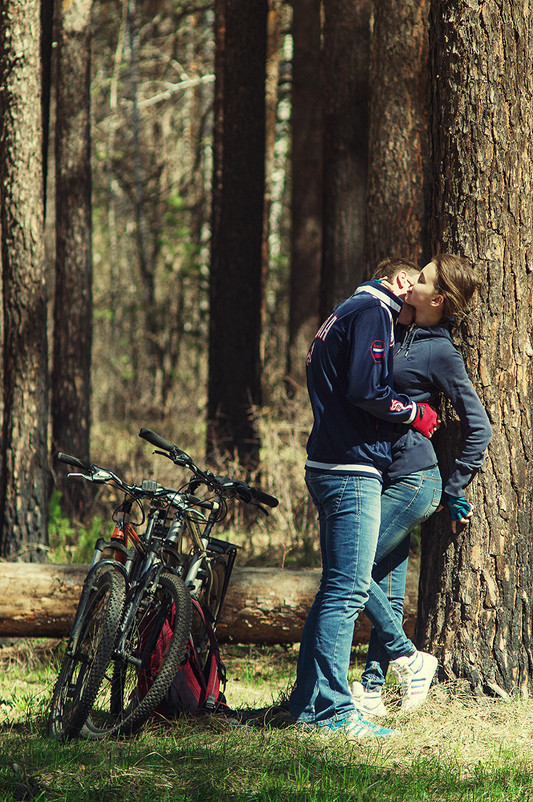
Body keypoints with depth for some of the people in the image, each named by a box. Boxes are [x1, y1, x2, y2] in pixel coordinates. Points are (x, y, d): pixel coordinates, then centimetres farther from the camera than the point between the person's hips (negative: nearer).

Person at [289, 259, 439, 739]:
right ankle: (332, 709, -12)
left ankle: (308, 703, 16)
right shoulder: (374, 312, -9)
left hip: (327, 467, 10)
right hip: (353, 470, -10)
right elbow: (365, 390, -20)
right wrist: (413, 412, -6)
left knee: (336, 588, 14)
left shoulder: (347, 313, 23)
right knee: (348, 591, -11)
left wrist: (407, 412, 16)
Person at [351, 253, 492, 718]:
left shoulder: (441, 353, -11)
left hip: (414, 483, -8)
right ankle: (372, 691, 11)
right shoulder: (403, 336, 12)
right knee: (387, 590, 9)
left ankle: (407, 659, 1)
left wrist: (455, 492, -5)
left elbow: (478, 427, -9)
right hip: (394, 480, 8)